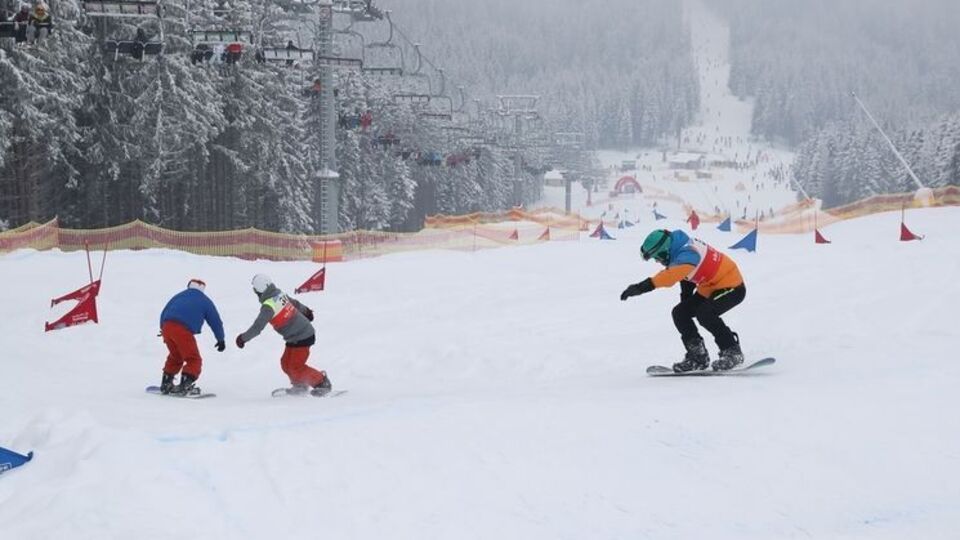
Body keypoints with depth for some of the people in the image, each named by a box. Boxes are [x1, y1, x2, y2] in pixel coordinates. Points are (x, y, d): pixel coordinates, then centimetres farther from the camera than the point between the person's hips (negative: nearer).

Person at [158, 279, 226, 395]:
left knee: (175, 356, 26)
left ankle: (166, 384, 27)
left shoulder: (179, 296, 30)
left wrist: (163, 329, 45)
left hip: (167, 326, 5)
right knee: (194, 360, 4)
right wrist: (220, 340, 31)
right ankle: (184, 385, -14)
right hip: (183, 330, -5)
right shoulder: (205, 301, 19)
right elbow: (215, 321, 20)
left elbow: (163, 314, 32)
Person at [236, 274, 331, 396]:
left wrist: (243, 338, -9)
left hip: (302, 337, -9)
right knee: (286, 363, 15)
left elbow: (257, 327, -24)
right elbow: (294, 303, 20)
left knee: (296, 368, -5)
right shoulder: (280, 294, 0)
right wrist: (305, 311, 40)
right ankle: (300, 385, 30)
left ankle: (322, 383, 7)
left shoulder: (268, 306, -25)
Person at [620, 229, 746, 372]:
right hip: (709, 288, 10)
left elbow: (671, 276, -49)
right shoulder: (682, 249, -3)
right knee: (679, 313, 1)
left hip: (732, 288, -10)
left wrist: (642, 287, -56)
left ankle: (733, 353, -14)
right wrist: (686, 293, 21)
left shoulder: (687, 254, -32)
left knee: (705, 314, -29)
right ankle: (697, 356, 8)